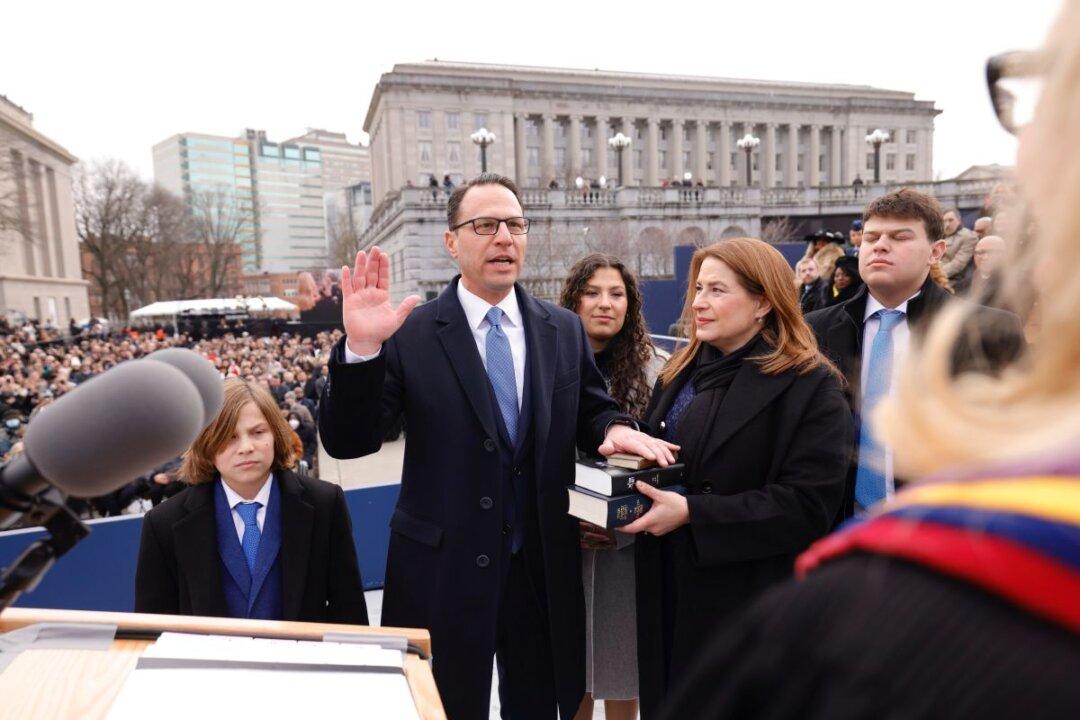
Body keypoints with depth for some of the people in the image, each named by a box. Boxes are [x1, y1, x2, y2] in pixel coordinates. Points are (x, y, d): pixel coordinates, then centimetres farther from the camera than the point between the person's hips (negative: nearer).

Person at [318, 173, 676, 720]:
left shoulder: (565, 330, 2)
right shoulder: (411, 335, -9)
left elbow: (589, 411, 12)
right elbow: (347, 442, -12)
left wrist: (615, 428, -11)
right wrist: (361, 348, -27)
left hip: (544, 570, 3)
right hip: (444, 573, -2)